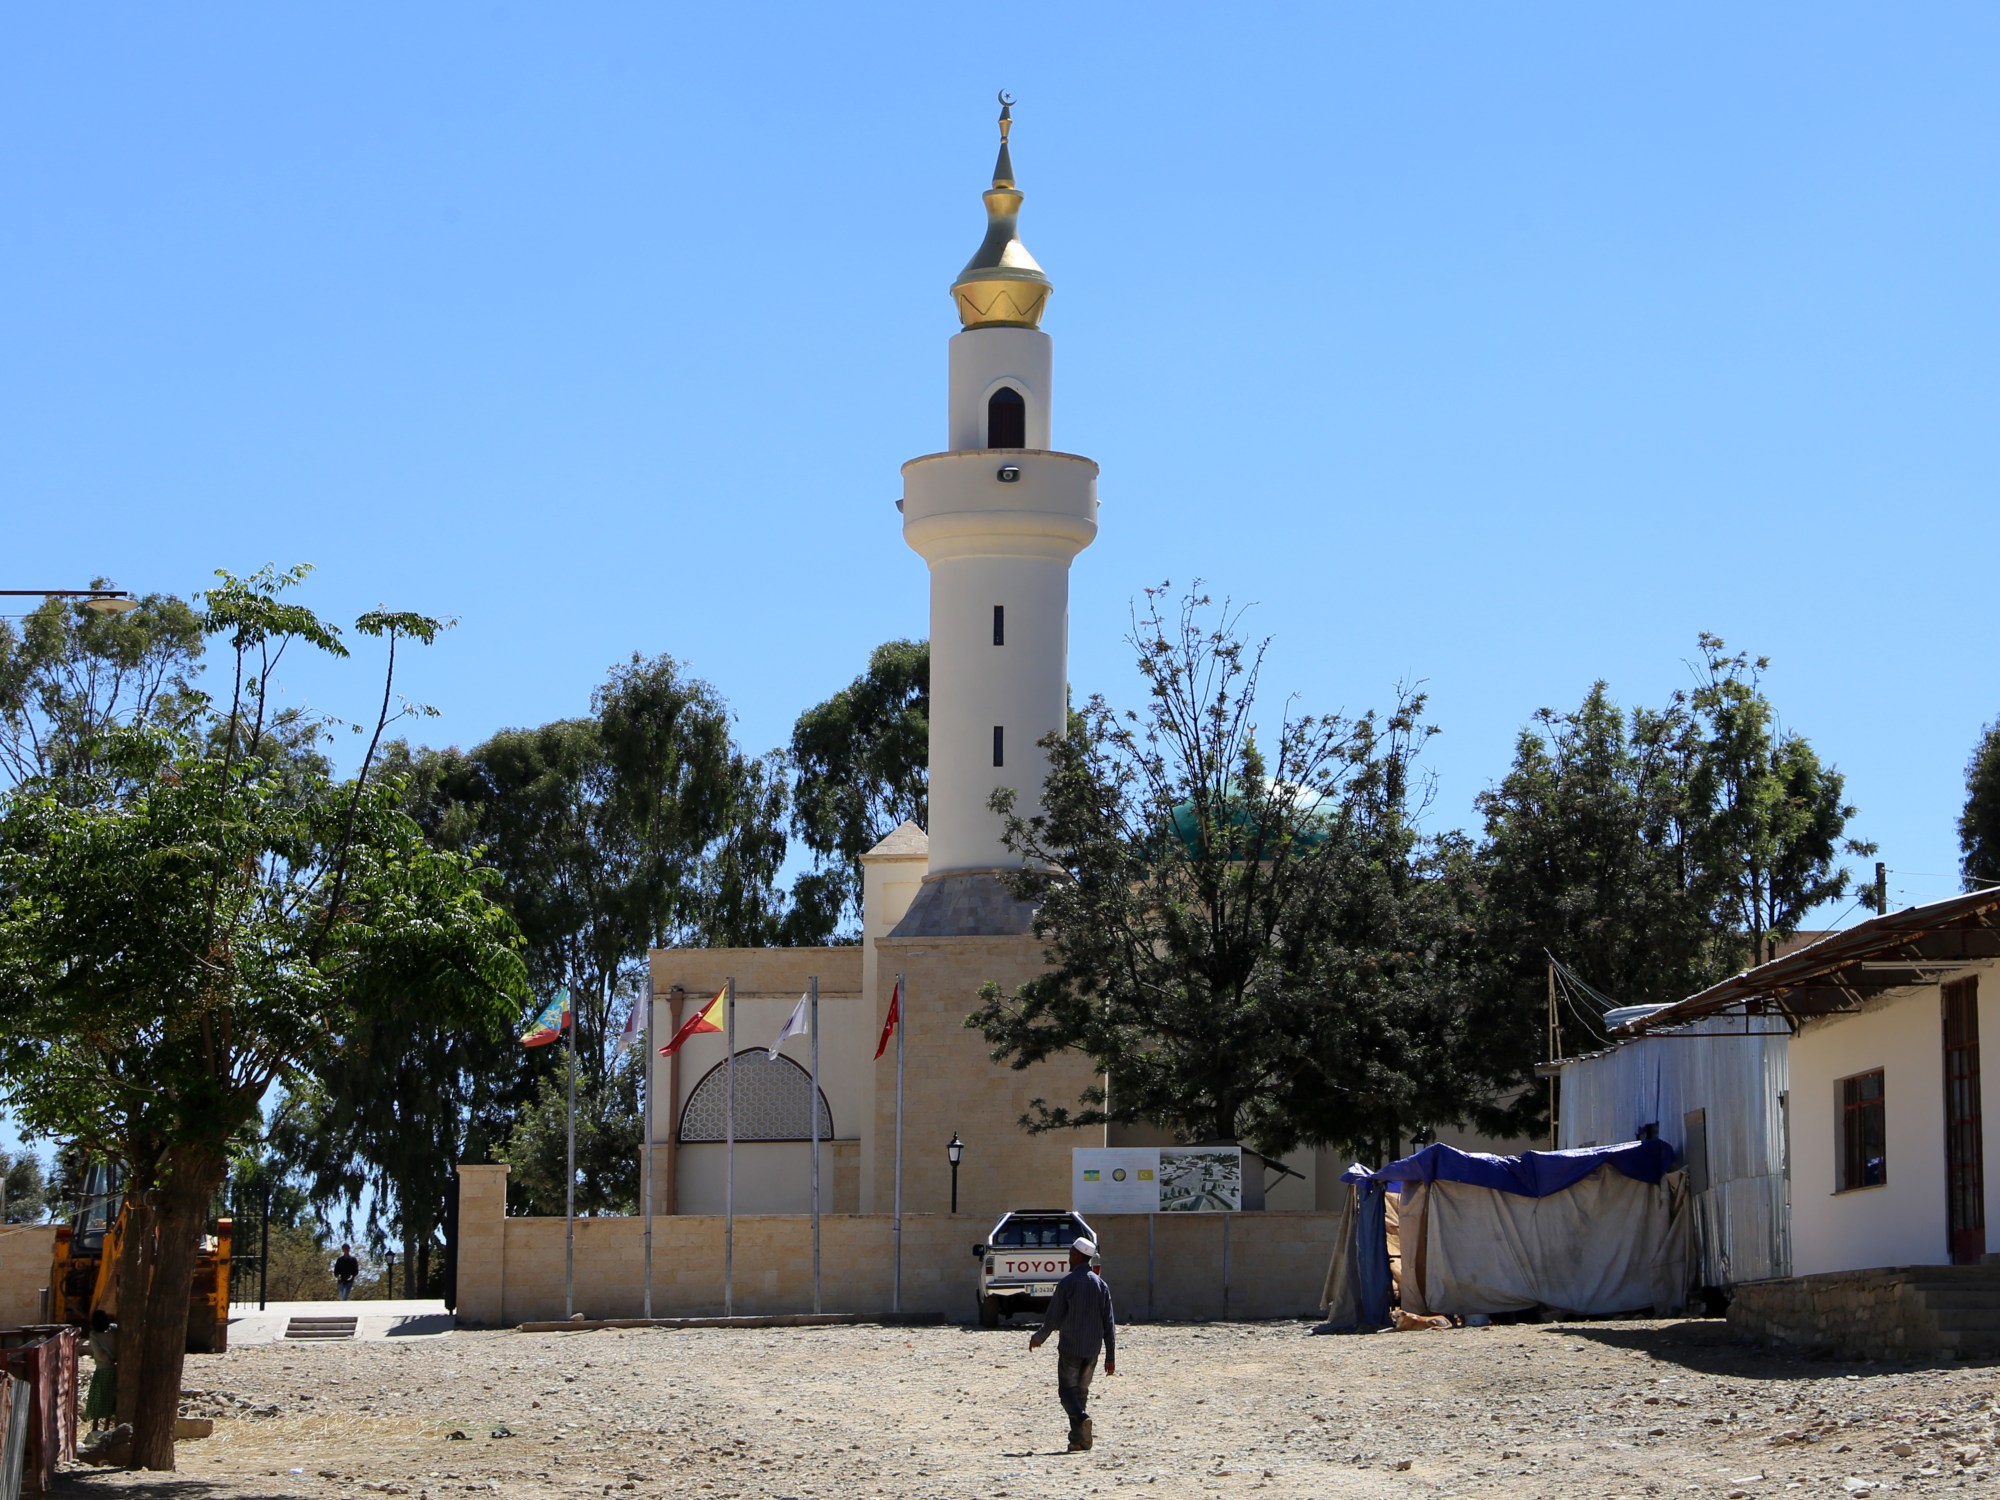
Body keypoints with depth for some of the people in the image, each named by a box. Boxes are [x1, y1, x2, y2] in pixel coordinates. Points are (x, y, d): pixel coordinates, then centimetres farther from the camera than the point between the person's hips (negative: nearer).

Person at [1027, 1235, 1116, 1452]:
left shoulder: (1067, 1283, -9)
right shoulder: (1101, 1284, 6)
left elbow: (1053, 1318, -7)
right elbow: (1109, 1323, 4)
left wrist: (1038, 1338, 11)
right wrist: (1111, 1356, 7)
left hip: (1070, 1347, -5)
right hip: (1092, 1349, 5)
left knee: (1067, 1390, 0)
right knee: (1082, 1391, 14)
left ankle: (1082, 1419, -27)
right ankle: (1077, 1439, 11)